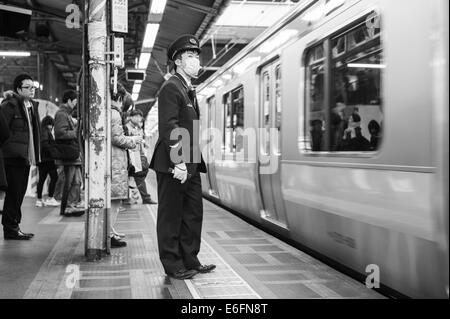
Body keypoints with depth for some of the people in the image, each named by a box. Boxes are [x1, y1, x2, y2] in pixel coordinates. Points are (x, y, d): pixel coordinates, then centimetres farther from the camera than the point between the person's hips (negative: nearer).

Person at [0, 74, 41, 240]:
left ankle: (14, 226, 22)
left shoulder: (32, 105, 15)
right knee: (14, 192, -4)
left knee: (19, 192, 13)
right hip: (13, 157, -8)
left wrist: (35, 155, 15)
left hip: (25, 157, 8)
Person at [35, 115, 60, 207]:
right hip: (47, 159, -10)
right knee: (54, 177, -7)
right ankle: (50, 199, -9)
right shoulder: (45, 131, -8)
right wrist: (52, 154, -16)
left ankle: (39, 200, 10)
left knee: (41, 179, 9)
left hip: (42, 158, 10)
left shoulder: (42, 131, 20)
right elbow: (45, 144, -20)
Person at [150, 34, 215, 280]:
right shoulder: (171, 88, -11)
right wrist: (178, 163, -25)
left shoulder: (190, 91, 20)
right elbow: (169, 128, -19)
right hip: (173, 166, -9)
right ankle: (173, 265, 11)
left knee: (193, 214, 13)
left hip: (191, 166, 9)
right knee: (171, 216, 2)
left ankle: (190, 261, 23)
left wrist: (194, 162, 15)